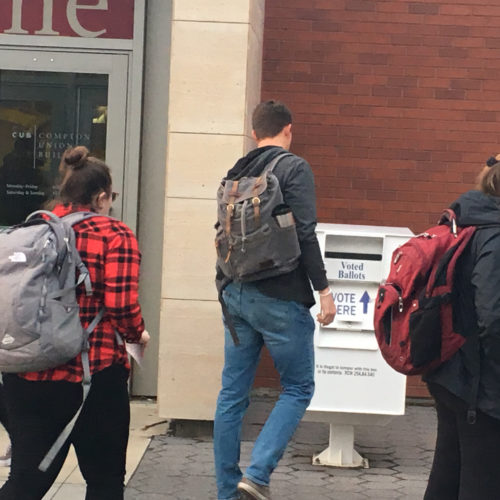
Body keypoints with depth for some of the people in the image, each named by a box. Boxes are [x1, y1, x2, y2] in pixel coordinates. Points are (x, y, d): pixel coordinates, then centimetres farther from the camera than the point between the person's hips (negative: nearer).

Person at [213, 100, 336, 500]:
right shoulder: (294, 168, -7)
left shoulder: (235, 173, 13)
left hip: (236, 295, 7)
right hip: (279, 298, -7)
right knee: (298, 389, 4)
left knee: (233, 393, 10)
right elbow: (305, 234, -15)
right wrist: (323, 289, -11)